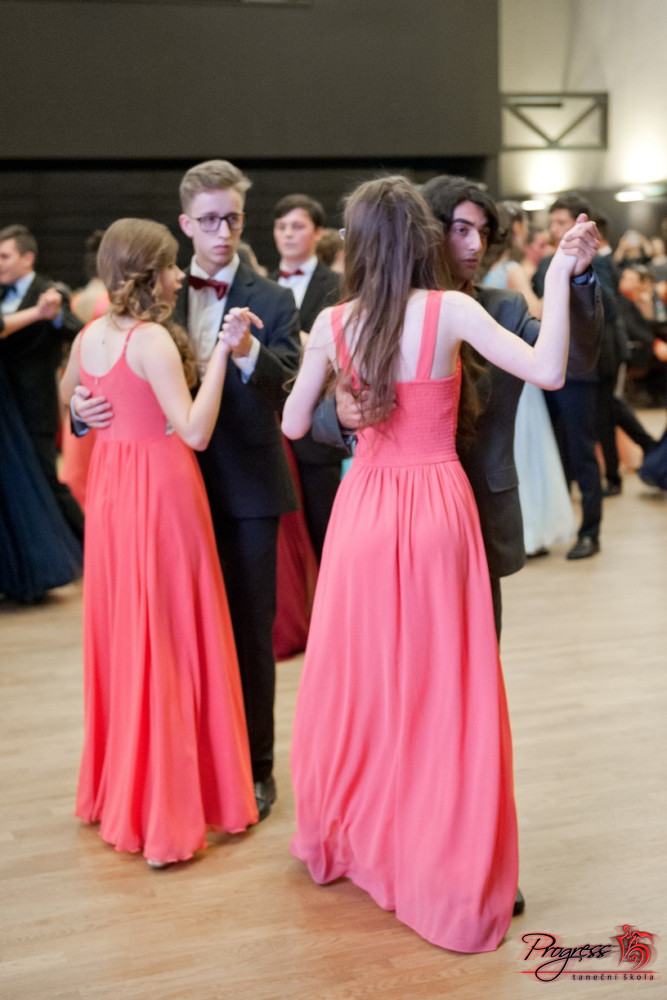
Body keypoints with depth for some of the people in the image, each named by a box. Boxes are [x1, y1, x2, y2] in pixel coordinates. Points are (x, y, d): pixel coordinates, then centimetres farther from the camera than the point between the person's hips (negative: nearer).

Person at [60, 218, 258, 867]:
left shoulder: (90, 336, 5)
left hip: (110, 489, 8)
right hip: (160, 491, -8)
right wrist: (222, 348, -23)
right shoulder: (154, 341, -18)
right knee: (169, 642, 2)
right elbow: (194, 431, -25)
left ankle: (116, 790, 33)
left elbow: (67, 397, 24)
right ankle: (168, 814, 11)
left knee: (120, 635, 18)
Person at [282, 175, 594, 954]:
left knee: (360, 677, 16)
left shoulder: (333, 323, -1)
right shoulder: (449, 309, -10)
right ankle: (441, 863, 17)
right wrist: (559, 278, -7)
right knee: (441, 685, 7)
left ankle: (343, 837, 33)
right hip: (436, 508, -3)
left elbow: (293, 426, 6)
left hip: (365, 507, 3)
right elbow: (548, 372, -16)